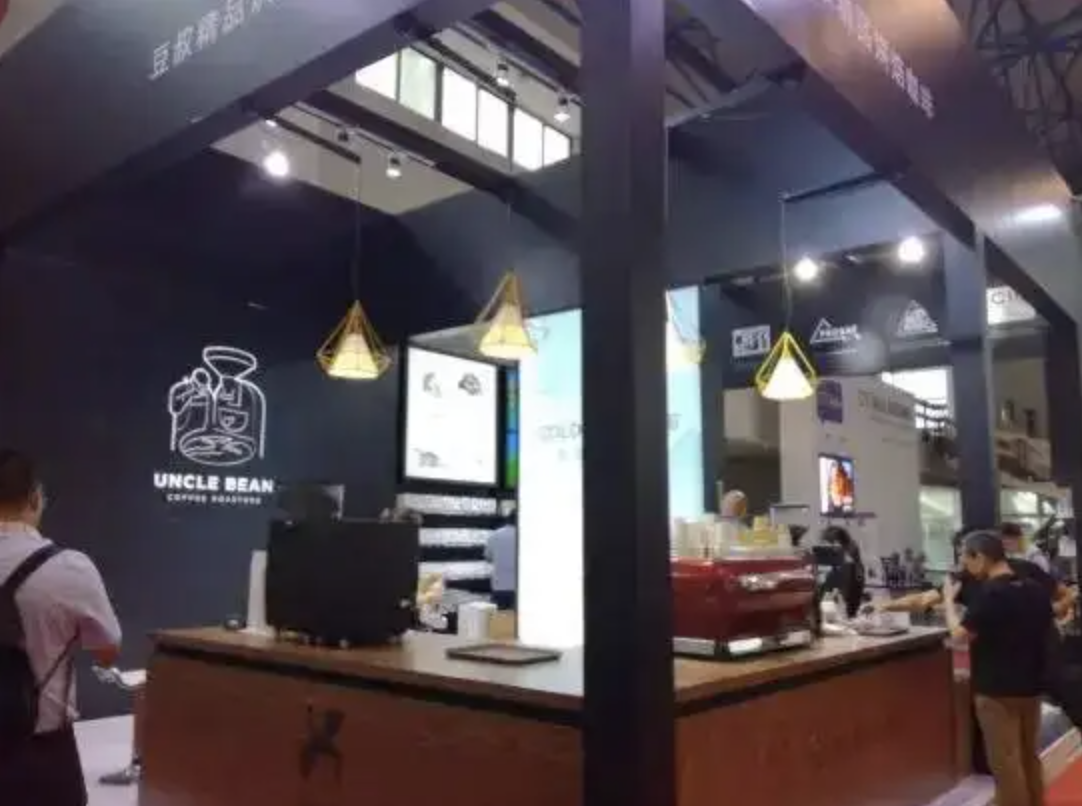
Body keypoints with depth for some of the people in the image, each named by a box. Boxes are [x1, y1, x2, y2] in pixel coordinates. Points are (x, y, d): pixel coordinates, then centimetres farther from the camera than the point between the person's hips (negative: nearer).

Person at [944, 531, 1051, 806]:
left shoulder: (990, 594, -21)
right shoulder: (1035, 590, 4)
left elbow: (959, 634, -22)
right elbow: (1048, 630, 18)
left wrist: (948, 600, -9)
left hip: (997, 690, -8)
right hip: (1031, 686, 8)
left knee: (1006, 762, 1)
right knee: (1030, 757, 20)